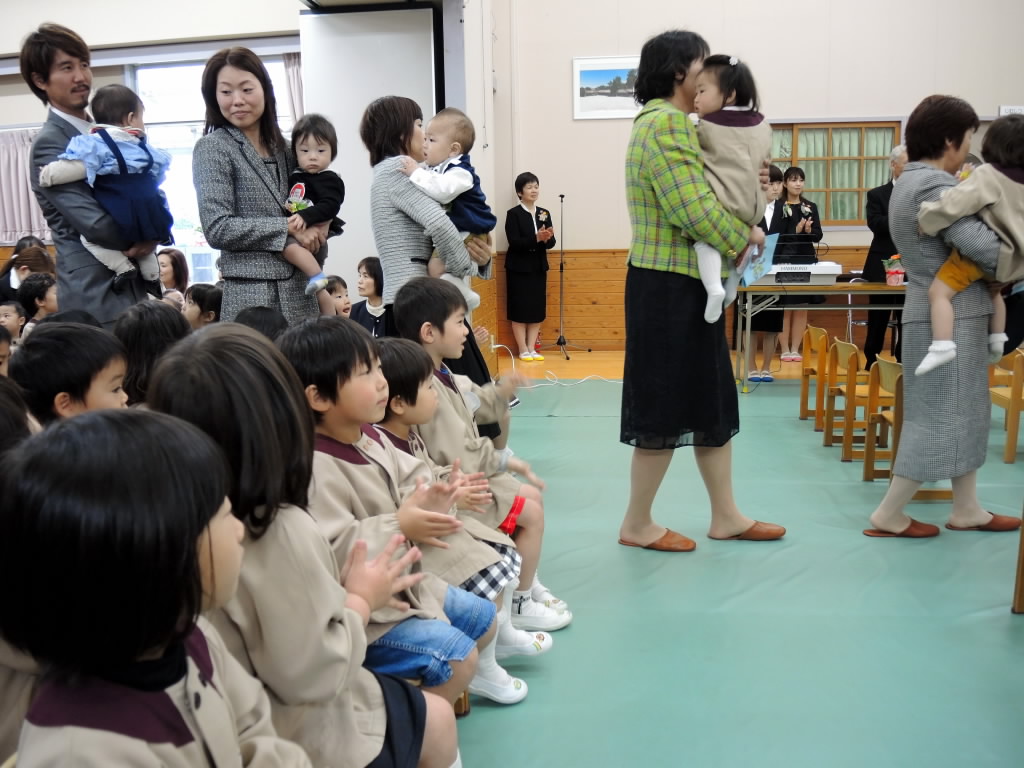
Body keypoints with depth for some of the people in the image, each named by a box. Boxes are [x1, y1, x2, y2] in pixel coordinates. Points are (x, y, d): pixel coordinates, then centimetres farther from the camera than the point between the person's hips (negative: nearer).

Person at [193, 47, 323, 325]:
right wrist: (288, 227, -12)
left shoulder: (282, 147, 14)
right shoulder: (212, 148, -2)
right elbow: (217, 229, -10)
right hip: (252, 293, -5)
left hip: (301, 290, 5)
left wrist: (316, 234, 4)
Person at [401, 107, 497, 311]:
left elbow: (442, 191, -40)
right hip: (451, 234, 11)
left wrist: (416, 173, -32)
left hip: (469, 235, -11)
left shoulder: (460, 171, -20)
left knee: (436, 266, -21)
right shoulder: (436, 169, 8)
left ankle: (466, 298, -6)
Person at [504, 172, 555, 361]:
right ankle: (523, 350, 8)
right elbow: (514, 242, -16)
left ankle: (532, 348, 14)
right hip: (519, 269, -5)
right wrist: (536, 238, -27)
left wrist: (547, 238, -19)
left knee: (537, 310, 6)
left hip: (538, 268, 5)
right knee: (520, 310, -1)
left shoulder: (544, 213, 8)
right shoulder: (513, 214, -7)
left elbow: (551, 243, 4)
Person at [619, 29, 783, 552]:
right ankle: (636, 525, 13)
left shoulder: (673, 124, 19)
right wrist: (745, 236, -8)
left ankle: (725, 516, 25)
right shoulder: (666, 124, -15)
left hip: (688, 285, 11)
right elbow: (695, 212, -23)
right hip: (669, 288, -11)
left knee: (710, 402, 14)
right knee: (666, 407, -2)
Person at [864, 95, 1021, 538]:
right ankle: (888, 515, 3)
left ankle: (966, 509, 24)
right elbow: (981, 245, -23)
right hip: (949, 315, -10)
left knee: (965, 414, 15)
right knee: (941, 418, -3)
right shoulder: (935, 184, -17)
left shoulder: (911, 182, 16)